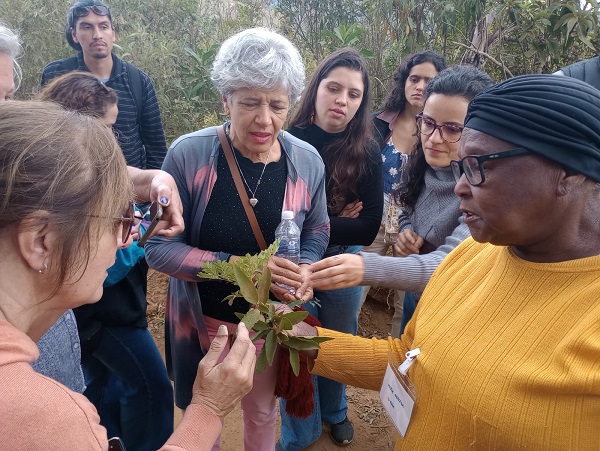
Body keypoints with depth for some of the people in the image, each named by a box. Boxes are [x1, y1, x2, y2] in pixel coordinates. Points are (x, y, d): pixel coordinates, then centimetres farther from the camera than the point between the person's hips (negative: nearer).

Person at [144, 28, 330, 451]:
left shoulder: (307, 161, -12)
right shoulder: (188, 154, -20)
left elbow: (317, 230, 3)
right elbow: (160, 246, -18)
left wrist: (304, 271, -18)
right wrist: (237, 265, -30)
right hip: (201, 320, -1)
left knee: (263, 414, 27)